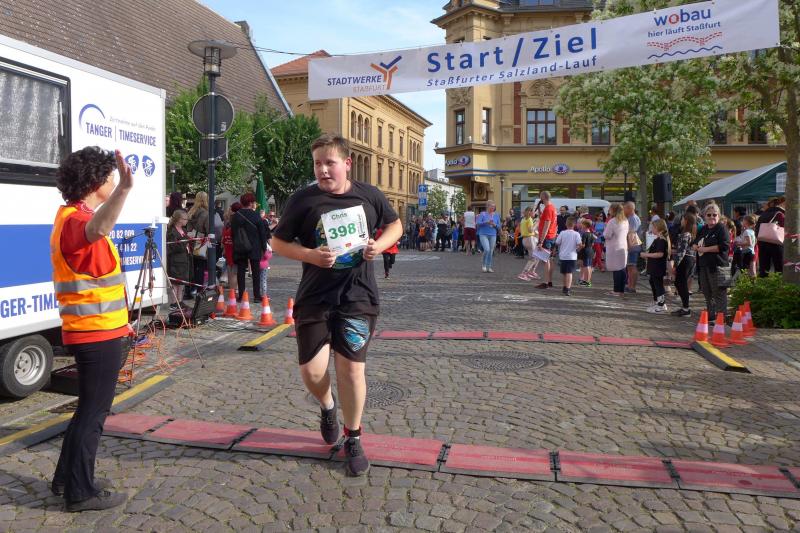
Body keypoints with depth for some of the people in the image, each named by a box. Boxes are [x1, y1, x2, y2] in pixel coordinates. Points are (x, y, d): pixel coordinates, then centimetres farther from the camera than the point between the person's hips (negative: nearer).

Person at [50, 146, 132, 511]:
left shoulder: (72, 217, 15)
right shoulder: (75, 220, -18)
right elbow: (98, 231, -47)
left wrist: (117, 316, 34)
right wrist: (125, 189, -63)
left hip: (91, 330, 10)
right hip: (97, 333, -10)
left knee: (90, 408, 21)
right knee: (93, 412, 2)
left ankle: (67, 478, 33)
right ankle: (80, 492, 14)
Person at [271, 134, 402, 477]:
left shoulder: (369, 196, 2)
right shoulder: (303, 200, -3)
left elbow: (395, 225, 17)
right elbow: (278, 242, 3)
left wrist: (380, 244, -4)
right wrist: (310, 254, -15)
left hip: (357, 296, 0)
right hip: (314, 297, 0)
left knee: (351, 368, -1)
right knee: (311, 370, -3)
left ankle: (353, 440, 21)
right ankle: (327, 407, 35)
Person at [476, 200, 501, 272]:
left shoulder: (496, 215, 10)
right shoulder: (482, 214, 0)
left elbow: (499, 226, 10)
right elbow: (477, 223, -9)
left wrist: (494, 224, -11)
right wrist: (486, 222, -21)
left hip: (493, 235, 4)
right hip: (483, 234, -4)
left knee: (491, 251, 3)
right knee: (487, 249, -18)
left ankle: (489, 267, 14)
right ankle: (484, 265, 0)